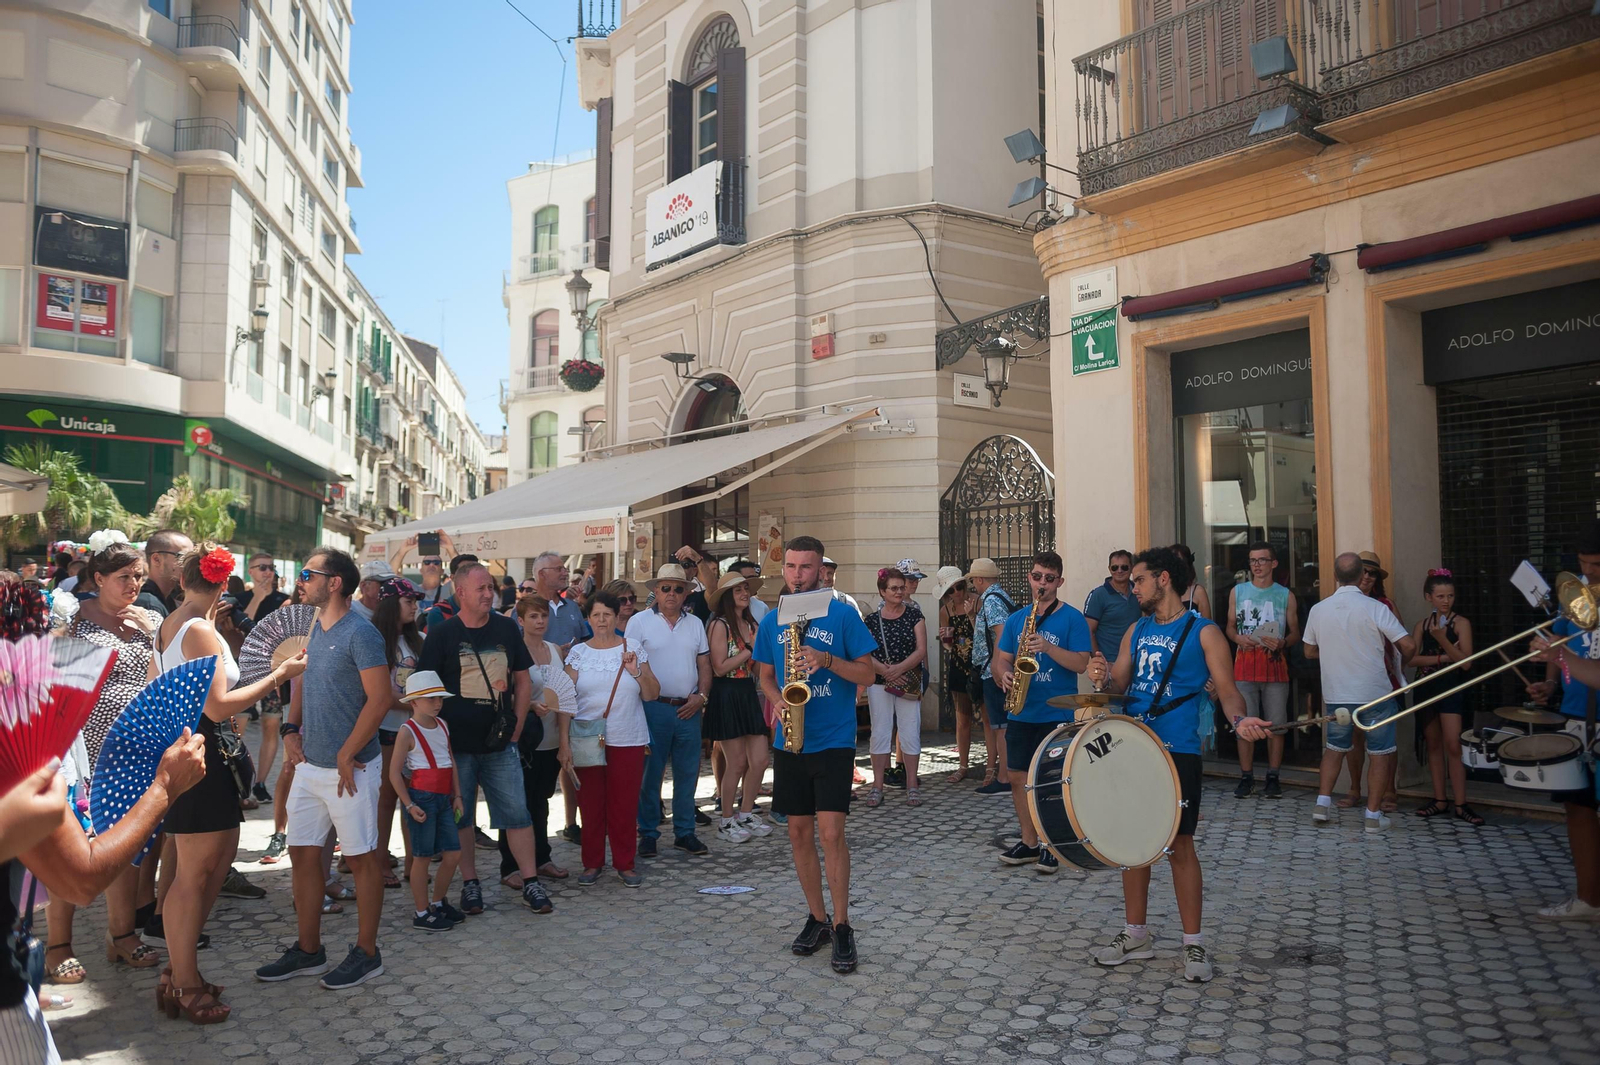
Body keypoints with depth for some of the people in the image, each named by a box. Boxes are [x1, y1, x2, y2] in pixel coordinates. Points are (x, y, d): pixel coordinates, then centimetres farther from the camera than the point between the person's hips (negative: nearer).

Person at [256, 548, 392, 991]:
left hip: (349, 767, -8)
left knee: (362, 857, 4)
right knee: (303, 853, 14)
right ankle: (308, 950, 28)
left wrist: (346, 756, -18)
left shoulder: (360, 633, -16)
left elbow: (379, 699, -20)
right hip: (310, 764, 9)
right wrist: (291, 730, 6)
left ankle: (366, 953, 16)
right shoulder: (314, 629, 10)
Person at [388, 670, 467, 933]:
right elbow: (394, 772, -12)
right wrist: (409, 805, -15)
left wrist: (457, 795, 12)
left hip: (444, 798, 7)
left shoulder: (442, 726, 11)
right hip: (421, 798, -7)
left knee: (453, 854, 9)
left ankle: (438, 903, 27)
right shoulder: (407, 731, -10)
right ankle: (422, 914, 13)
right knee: (422, 857, 1)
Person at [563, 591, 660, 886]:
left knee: (625, 804, 3)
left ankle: (625, 863, 16)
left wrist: (636, 671, -12)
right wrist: (564, 742, -7)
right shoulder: (578, 653, 3)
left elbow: (651, 695, 5)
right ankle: (592, 863, 19)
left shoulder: (633, 651, 4)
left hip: (628, 740, 0)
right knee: (590, 803, 5)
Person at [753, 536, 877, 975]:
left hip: (833, 740, -4)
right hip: (789, 741, 4)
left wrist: (828, 660, -19)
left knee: (830, 832, -9)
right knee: (799, 832, 8)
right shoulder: (772, 620, 8)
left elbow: (867, 674, -4)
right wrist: (777, 700, -6)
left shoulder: (843, 615, -4)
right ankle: (816, 917, 24)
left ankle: (841, 926, 5)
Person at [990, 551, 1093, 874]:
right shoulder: (1016, 618, 11)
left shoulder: (1072, 618, -3)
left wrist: (1048, 647, -23)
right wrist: (1004, 674, -8)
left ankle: (1052, 846, 15)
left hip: (1056, 714, -4)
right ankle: (1029, 843, 21)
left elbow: (1081, 663, -11)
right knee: (1019, 776, 7)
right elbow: (1001, 658, 13)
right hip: (1020, 712, 5)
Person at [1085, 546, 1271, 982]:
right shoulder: (1136, 630, 14)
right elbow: (1121, 681, 13)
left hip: (1177, 753, -5)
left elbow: (1227, 689, -7)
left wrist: (1240, 720, -28)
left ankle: (1193, 943, 15)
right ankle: (1136, 934, 24)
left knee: (1179, 844, 1)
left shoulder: (1203, 632, -3)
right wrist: (1104, 677, -10)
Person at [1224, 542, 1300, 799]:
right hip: (1244, 667, 1)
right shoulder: (1237, 591, 10)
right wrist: (1238, 638, -8)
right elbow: (1230, 626, 14)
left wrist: (1282, 643, -12)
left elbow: (1296, 633, 9)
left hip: (1275, 667, 0)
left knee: (1276, 725, 1)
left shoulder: (1286, 595, 7)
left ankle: (1273, 778, 11)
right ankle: (1246, 778, 9)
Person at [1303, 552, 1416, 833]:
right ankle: (1373, 815, 11)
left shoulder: (1318, 609, -2)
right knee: (1379, 754, 9)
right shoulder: (1375, 608, -13)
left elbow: (1310, 650, 9)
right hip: (1375, 693, -3)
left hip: (1336, 694, 3)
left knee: (1334, 748, 19)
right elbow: (1408, 645, -14)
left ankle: (1323, 803, 12)